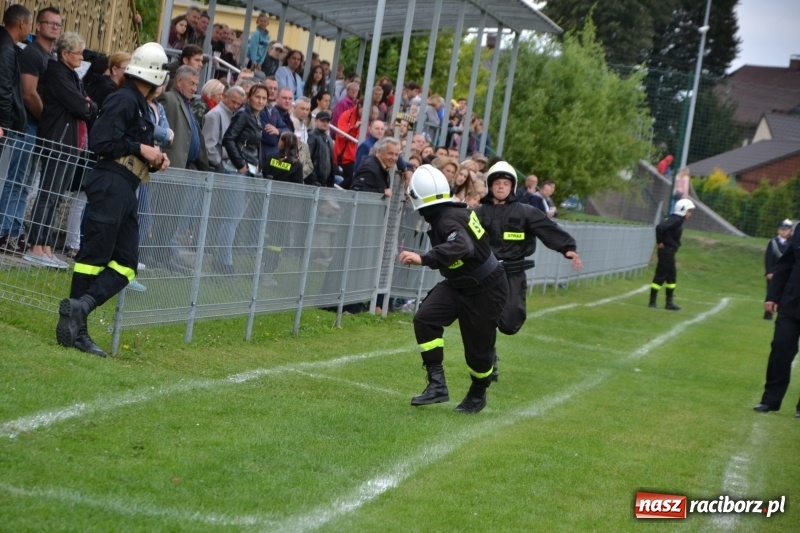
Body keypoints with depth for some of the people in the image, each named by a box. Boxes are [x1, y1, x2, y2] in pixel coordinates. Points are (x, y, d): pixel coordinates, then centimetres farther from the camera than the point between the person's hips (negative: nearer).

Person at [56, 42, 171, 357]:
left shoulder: (139, 104, 21)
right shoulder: (124, 100, -9)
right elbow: (101, 141, -19)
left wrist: (154, 161, 6)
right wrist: (141, 149, -12)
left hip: (126, 190, 10)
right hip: (111, 184, -10)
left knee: (125, 265, 3)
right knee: (94, 254, -8)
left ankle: (78, 308, -9)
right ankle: (72, 328, -7)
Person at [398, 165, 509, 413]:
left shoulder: (449, 220, -28)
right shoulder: (453, 211, -2)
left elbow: (462, 246, -49)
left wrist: (424, 259, -55)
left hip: (485, 291, -9)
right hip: (458, 285, 9)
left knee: (478, 349, 4)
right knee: (425, 319, -13)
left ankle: (477, 396, 32)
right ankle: (437, 384, -13)